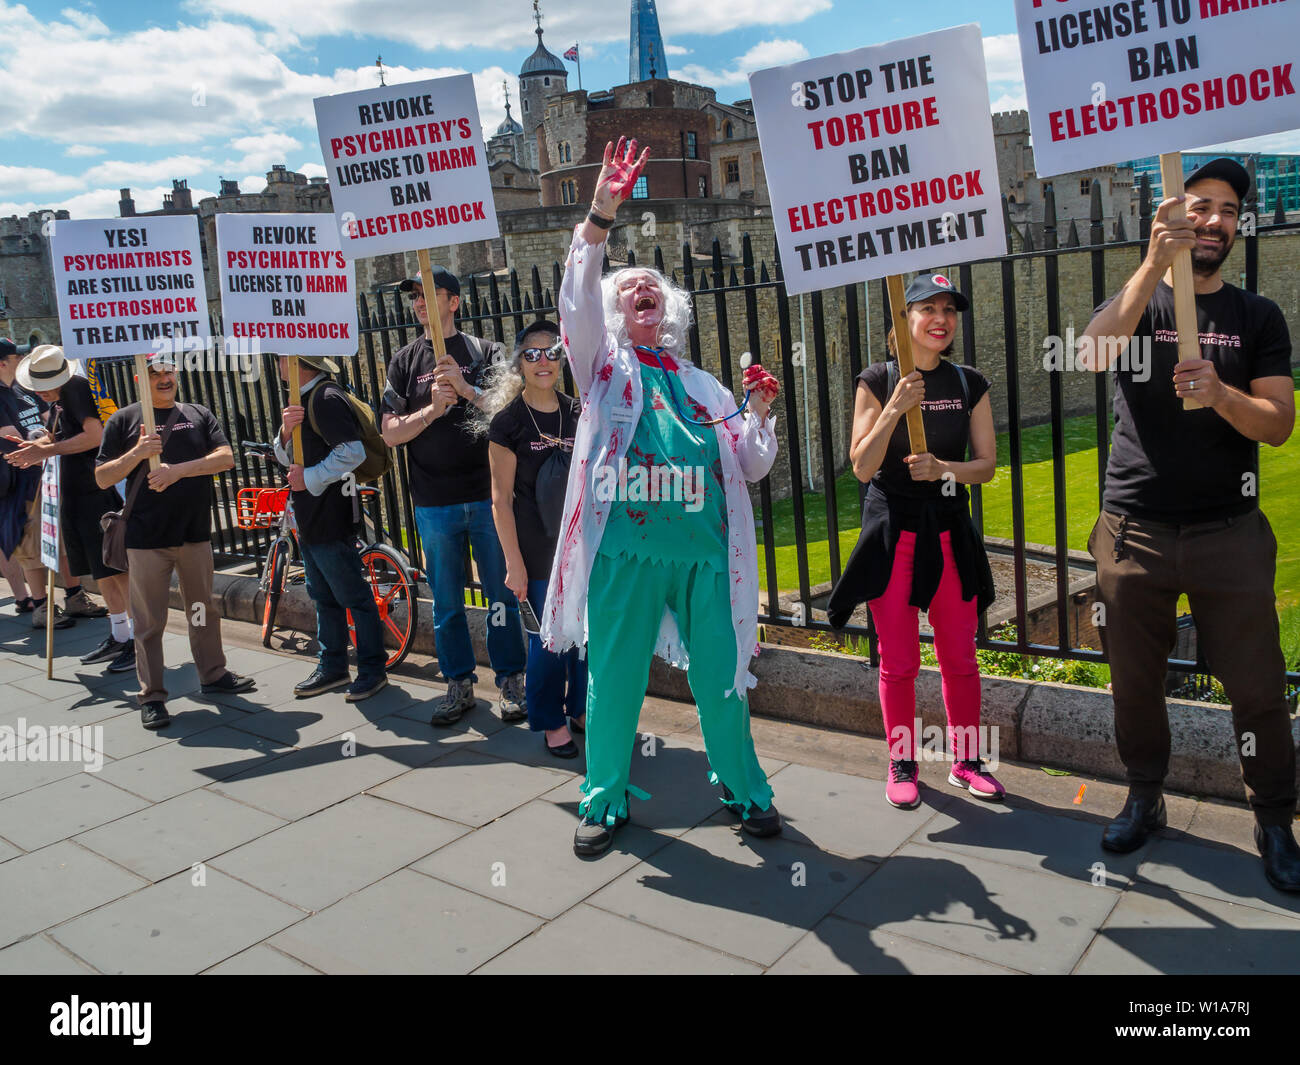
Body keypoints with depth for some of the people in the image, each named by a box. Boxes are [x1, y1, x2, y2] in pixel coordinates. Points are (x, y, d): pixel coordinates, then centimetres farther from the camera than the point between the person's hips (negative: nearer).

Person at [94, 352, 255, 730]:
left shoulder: (198, 414, 9)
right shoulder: (124, 421, 3)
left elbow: (225, 457, -5)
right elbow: (102, 478, -1)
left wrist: (177, 469, -17)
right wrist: (137, 452, -17)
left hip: (195, 532, 3)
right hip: (146, 538, -2)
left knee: (203, 610, 14)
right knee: (149, 621, 1)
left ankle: (213, 674, 29)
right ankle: (152, 696, 9)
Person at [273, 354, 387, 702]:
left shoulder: (326, 397, -16)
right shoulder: (302, 400, 15)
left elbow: (352, 452, -26)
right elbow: (287, 457, 15)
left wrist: (309, 478, -18)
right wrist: (286, 431, -6)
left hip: (331, 518, -10)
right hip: (309, 518, 11)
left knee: (354, 596, -2)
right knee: (323, 597, 16)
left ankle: (373, 669, 8)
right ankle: (332, 667, 27)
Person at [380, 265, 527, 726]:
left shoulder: (485, 352, 5)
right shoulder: (405, 361, 10)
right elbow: (390, 434, 3)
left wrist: (467, 389, -21)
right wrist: (434, 408, -14)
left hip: (487, 495, -2)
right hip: (434, 504, 2)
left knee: (502, 595, 4)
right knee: (447, 602, 8)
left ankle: (510, 681, 16)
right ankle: (460, 684, 21)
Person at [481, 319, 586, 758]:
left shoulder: (577, 413, 6)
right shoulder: (508, 421, -6)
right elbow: (501, 498, -7)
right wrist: (514, 563, -11)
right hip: (537, 547, -4)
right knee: (548, 637, 2)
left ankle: (582, 709, 30)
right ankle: (552, 722, 21)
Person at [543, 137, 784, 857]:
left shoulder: (703, 386, 20)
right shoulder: (606, 365, 11)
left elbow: (752, 468, 18)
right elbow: (577, 302, -8)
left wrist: (758, 410, 0)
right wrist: (600, 216, -18)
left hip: (705, 552, 3)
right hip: (624, 552, -2)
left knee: (721, 676, 8)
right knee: (614, 678, 5)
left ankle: (743, 789, 28)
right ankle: (606, 799, 23)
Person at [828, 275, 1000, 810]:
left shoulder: (970, 384, 6)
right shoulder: (877, 382, -2)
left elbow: (986, 464, 5)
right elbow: (862, 467, -8)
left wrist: (943, 468, -15)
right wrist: (894, 410, -21)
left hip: (950, 529, 3)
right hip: (892, 529, -2)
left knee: (960, 657, 9)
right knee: (898, 661, 4)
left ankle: (966, 761, 25)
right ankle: (902, 765, 20)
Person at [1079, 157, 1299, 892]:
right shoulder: (1137, 300, 6)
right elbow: (1094, 356, -18)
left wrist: (1220, 394, -21)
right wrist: (1155, 265, -29)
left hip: (1230, 533, 0)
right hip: (1135, 531, 0)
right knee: (1135, 680, 9)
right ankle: (1145, 800, 26)